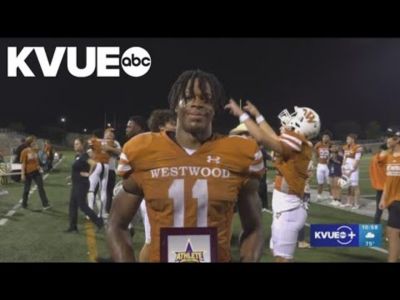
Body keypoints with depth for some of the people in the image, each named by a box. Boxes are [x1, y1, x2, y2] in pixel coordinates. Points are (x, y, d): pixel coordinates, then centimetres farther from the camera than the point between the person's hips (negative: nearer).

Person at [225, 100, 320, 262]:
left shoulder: (297, 145, -16)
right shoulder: (297, 144, 9)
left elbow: (262, 138, -24)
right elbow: (275, 138, 23)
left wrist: (242, 114, -15)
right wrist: (257, 114, 27)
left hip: (288, 210, -9)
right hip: (285, 209, 9)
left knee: (282, 257, -3)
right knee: (279, 254, 18)